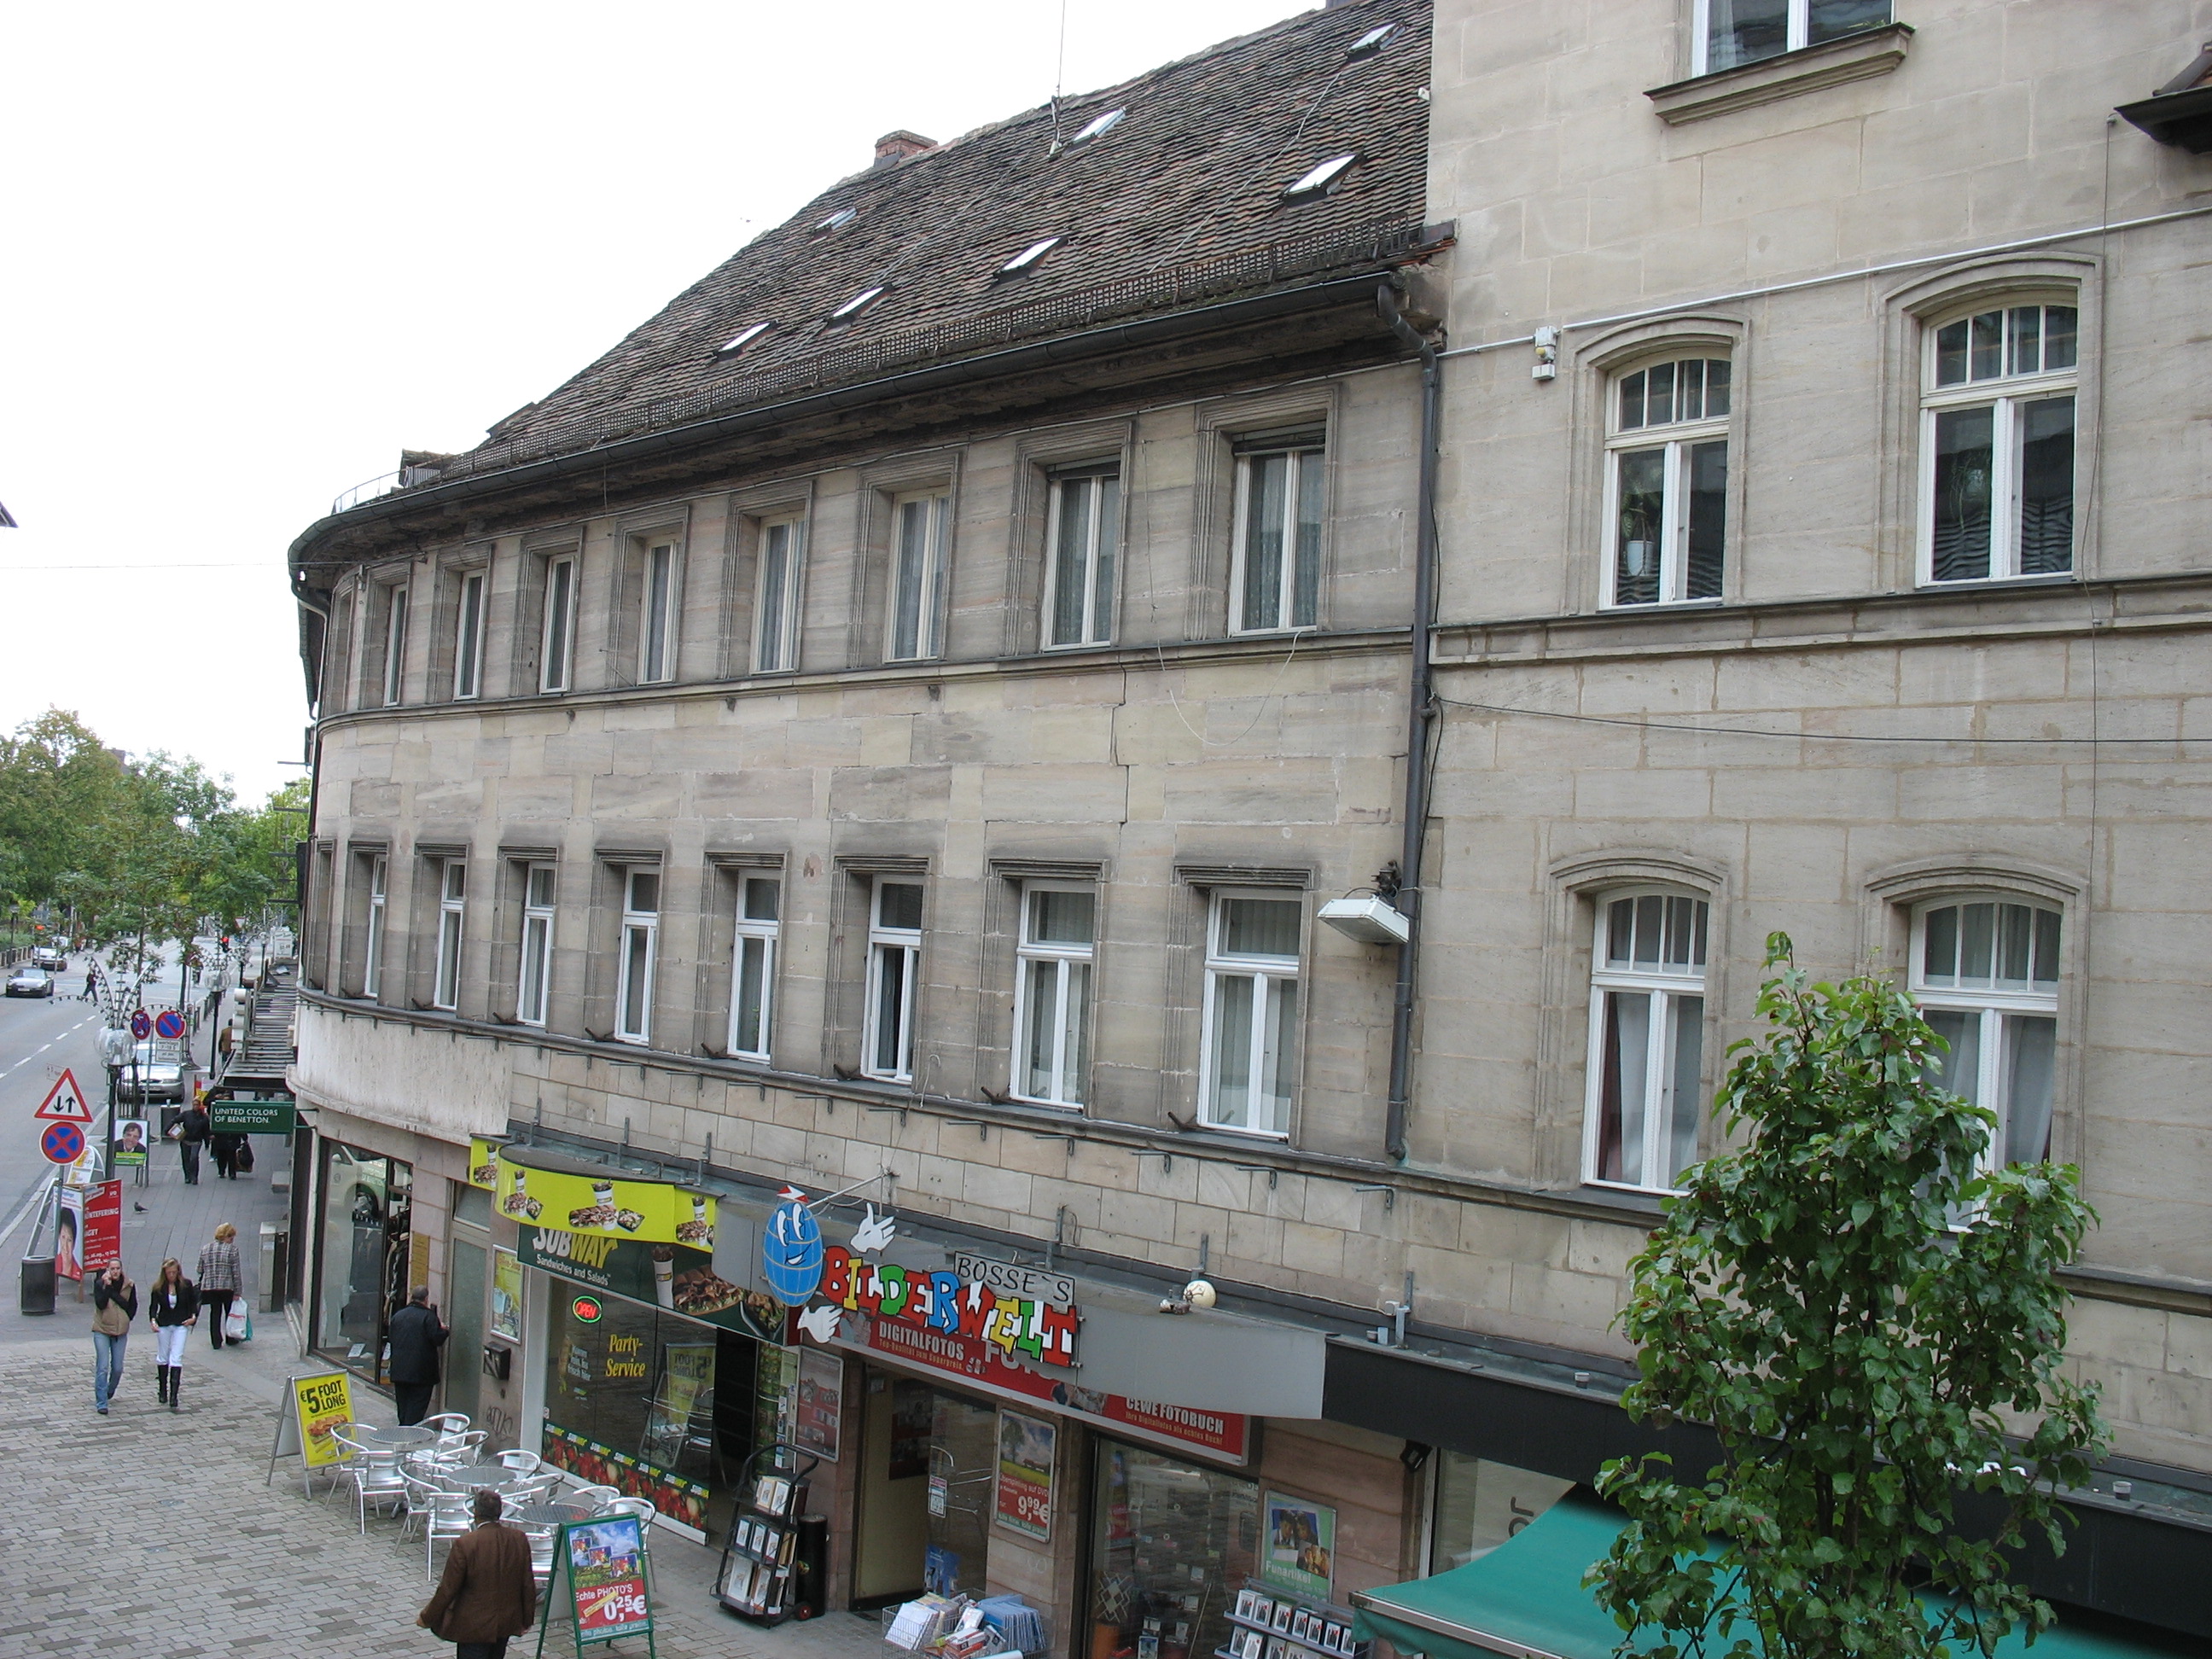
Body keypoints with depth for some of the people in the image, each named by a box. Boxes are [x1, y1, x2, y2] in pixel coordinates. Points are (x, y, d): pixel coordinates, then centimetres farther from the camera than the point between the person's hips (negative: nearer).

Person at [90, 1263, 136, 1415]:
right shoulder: (100, 1284, -5)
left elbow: (133, 1306, 9)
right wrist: (107, 1286, -24)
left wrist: (126, 1320, -5)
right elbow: (100, 1304, -19)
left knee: (118, 1368, 7)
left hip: (121, 1331, 3)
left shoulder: (129, 1286, 1)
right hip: (102, 1330, -3)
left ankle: (109, 1392, 35)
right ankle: (101, 1403, -5)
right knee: (102, 1367, -8)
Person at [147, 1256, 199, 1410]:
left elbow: (194, 1301, 8)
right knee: (162, 1358, 13)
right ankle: (163, 1391, 31)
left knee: (176, 1360, -10)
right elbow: (153, 1306, -6)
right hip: (163, 1325, 2)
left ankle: (173, 1397, -13)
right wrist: (153, 1321, -24)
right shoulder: (158, 1287, -5)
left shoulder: (186, 1285, -5)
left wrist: (193, 1317, -5)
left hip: (181, 1325, -2)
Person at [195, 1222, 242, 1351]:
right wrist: (237, 1292, -6)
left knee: (215, 1313, 12)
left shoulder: (205, 1249, 6)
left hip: (209, 1287, 3)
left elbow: (199, 1270, 10)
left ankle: (216, 1341, 11)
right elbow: (236, 1273, -9)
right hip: (227, 1287, -3)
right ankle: (230, 1339, 21)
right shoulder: (232, 1249, -7)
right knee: (230, 1313, 13)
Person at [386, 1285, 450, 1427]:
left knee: (403, 1408, 15)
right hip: (421, 1371, -6)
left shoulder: (397, 1316, 6)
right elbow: (437, 1339, -16)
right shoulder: (429, 1316, -12)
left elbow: (391, 1337, 13)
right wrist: (444, 1330, 3)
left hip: (399, 1370, 6)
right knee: (417, 1405, -1)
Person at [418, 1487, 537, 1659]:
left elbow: (448, 1589, -14)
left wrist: (427, 1618, 2)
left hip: (473, 1626, -5)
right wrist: (526, 1619, 14)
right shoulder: (519, 1540, -8)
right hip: (506, 1623, 5)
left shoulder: (464, 1544, -22)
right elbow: (528, 1585, 0)